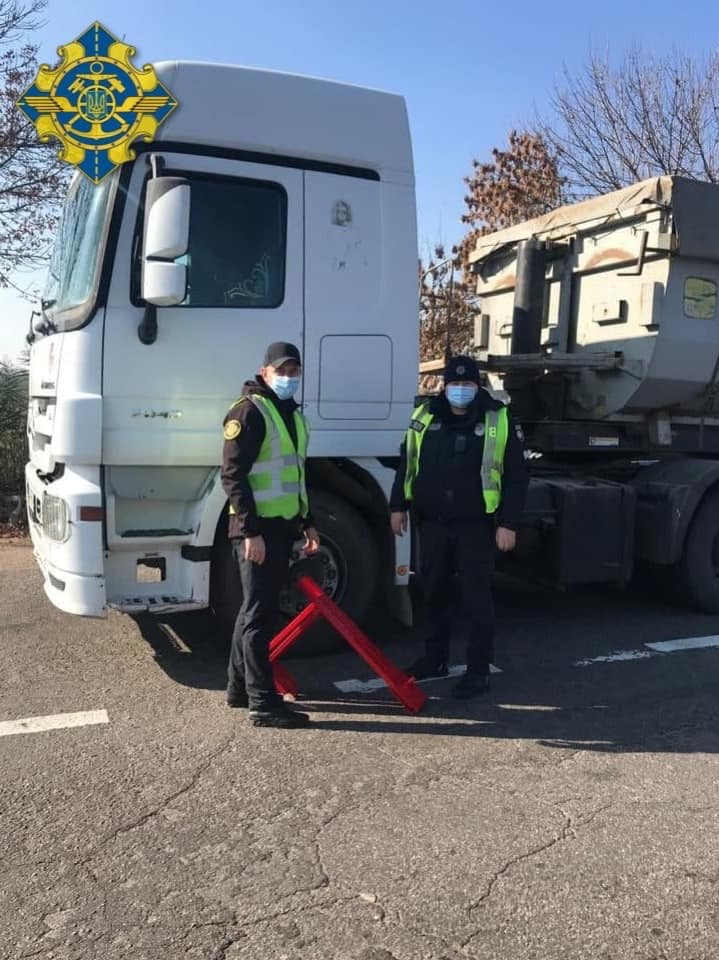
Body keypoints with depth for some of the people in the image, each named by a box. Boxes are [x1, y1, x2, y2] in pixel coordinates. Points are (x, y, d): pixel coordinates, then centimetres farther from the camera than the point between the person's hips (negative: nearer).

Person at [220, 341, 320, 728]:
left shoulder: (292, 413, 17)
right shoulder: (249, 411, -11)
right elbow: (233, 475, -17)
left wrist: (307, 523, 20)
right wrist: (250, 530, -22)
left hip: (282, 527, 9)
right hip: (257, 529, -9)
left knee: (256, 609, 15)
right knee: (260, 613, -5)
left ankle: (239, 686, 26)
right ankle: (263, 703, 1)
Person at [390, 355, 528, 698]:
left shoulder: (499, 422, -4)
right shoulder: (425, 416, 5)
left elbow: (516, 476, -3)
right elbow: (407, 463, 14)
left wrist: (508, 523, -8)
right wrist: (399, 506, 10)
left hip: (475, 526, -4)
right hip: (432, 522, 4)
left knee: (475, 598, 1)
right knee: (434, 593, 14)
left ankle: (478, 670, 11)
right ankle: (435, 658, 30)